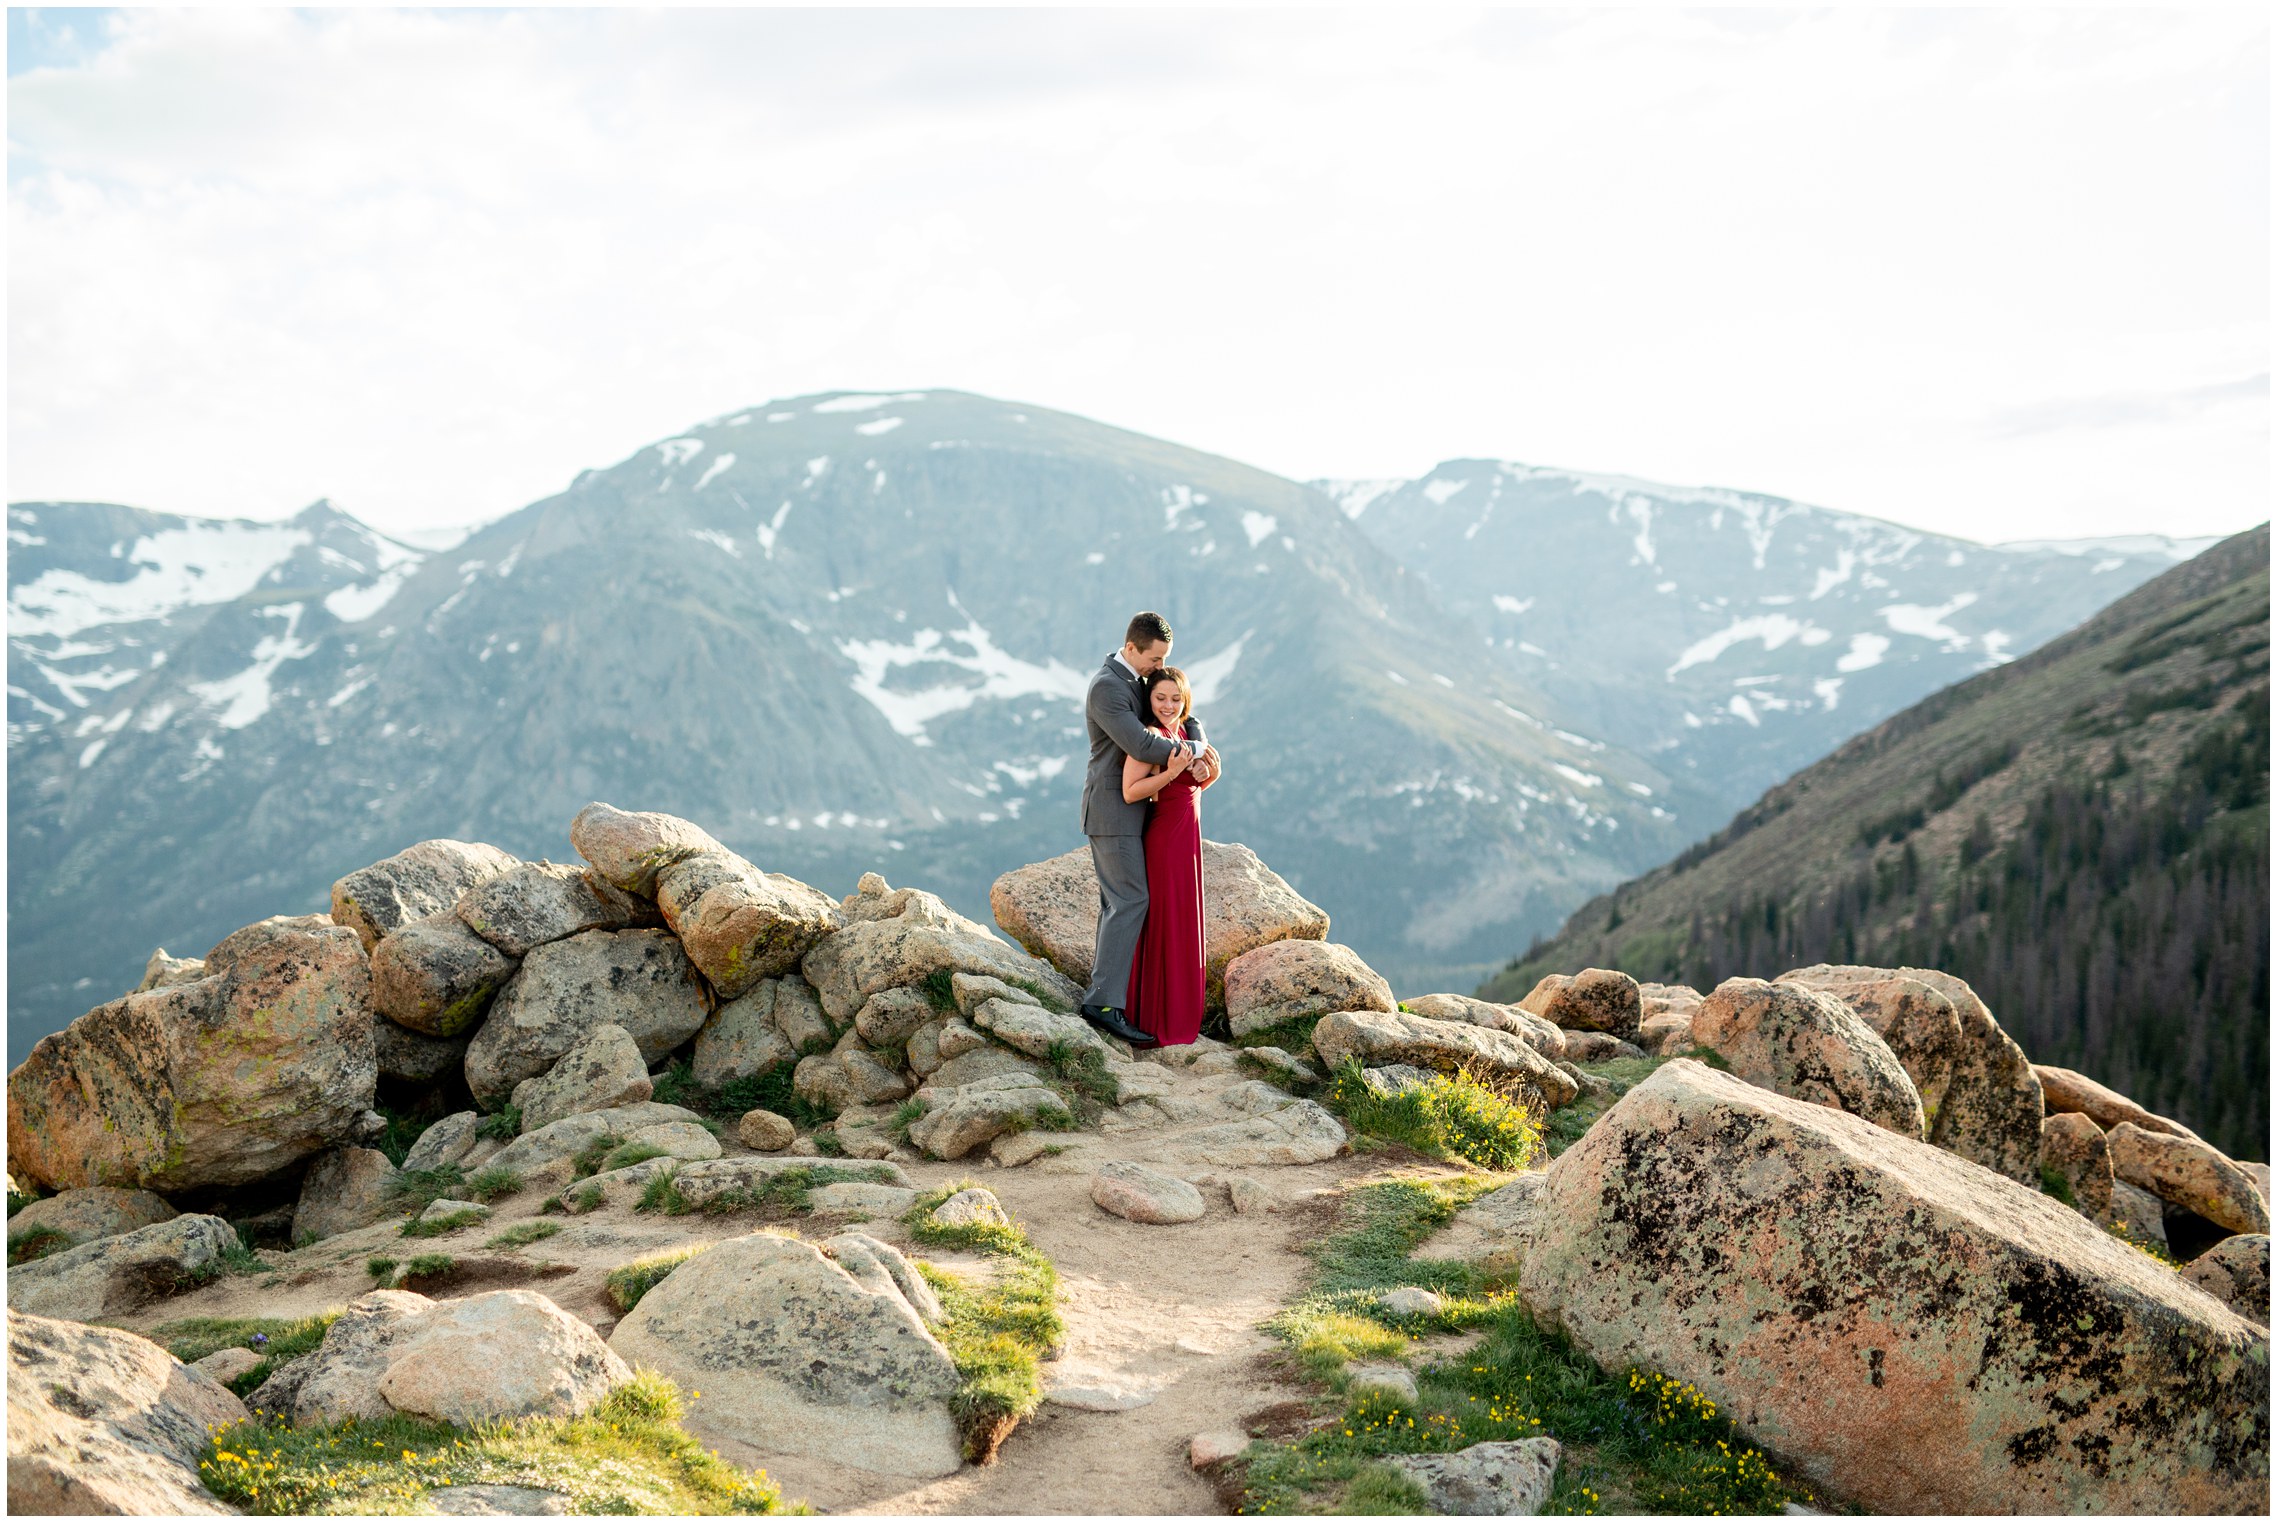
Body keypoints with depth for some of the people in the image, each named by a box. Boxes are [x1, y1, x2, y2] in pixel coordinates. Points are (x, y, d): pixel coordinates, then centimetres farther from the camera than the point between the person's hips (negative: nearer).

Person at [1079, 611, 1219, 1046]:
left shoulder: (1136, 679, 12)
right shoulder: (1106, 688, -20)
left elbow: (1181, 711, 13)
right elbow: (1141, 745, -29)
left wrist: (1199, 742, -10)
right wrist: (1192, 749, -15)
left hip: (1127, 809, 10)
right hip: (1113, 810, -10)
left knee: (1118, 900, 14)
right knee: (1130, 900, -13)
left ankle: (1104, 975, 23)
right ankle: (1104, 1002, -13)